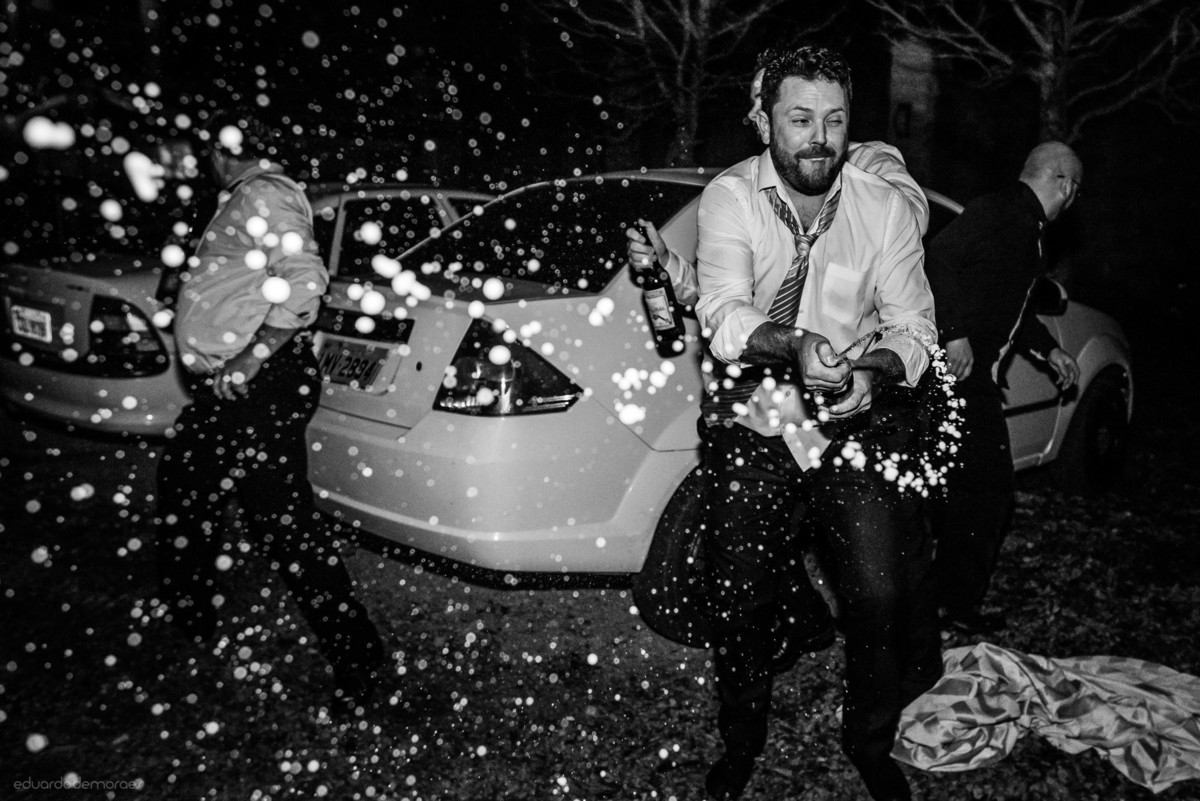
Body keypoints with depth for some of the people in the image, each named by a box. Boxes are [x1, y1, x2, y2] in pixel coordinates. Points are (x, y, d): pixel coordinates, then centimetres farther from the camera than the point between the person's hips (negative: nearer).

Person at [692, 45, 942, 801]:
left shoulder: (887, 208, 0)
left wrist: (875, 370, -21)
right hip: (751, 420, -1)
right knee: (740, 603, 1)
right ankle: (744, 740, 31)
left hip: (855, 419, 1)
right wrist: (793, 343, -37)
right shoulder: (731, 197, -6)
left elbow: (913, 326, 1)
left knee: (880, 595, -7)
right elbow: (723, 318, -18)